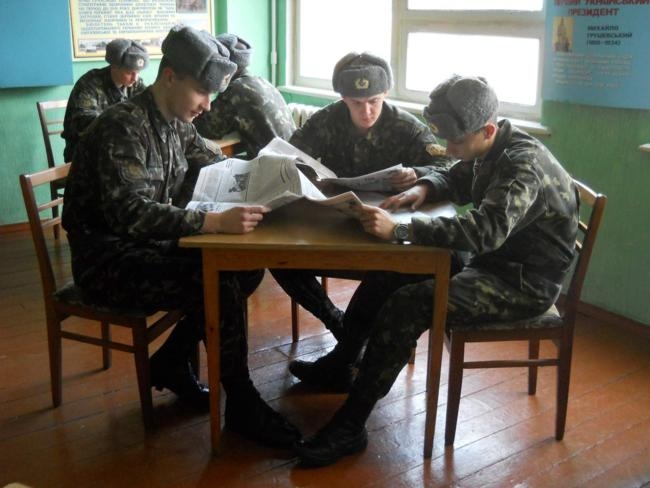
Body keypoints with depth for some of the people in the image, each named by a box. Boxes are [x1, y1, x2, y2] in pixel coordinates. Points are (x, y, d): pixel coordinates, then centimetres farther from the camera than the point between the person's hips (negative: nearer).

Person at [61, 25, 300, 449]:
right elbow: (129, 212, -34)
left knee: (247, 267, -4)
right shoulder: (123, 126, -22)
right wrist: (216, 222, -43)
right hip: (107, 260, -9)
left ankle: (170, 362, 10)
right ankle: (242, 405, -5)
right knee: (219, 286, -24)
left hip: (146, 243, 9)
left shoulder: (175, 123, 4)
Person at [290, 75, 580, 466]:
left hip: (524, 282, -9)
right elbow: (454, 180, 22)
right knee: (388, 272, 5)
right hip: (493, 260, 9)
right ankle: (339, 365, 20)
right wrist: (423, 189, -2)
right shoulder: (490, 151, 4)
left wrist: (399, 230, -44)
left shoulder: (523, 165, -25)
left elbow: (485, 229, -39)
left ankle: (349, 428, -18)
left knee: (406, 305, -26)